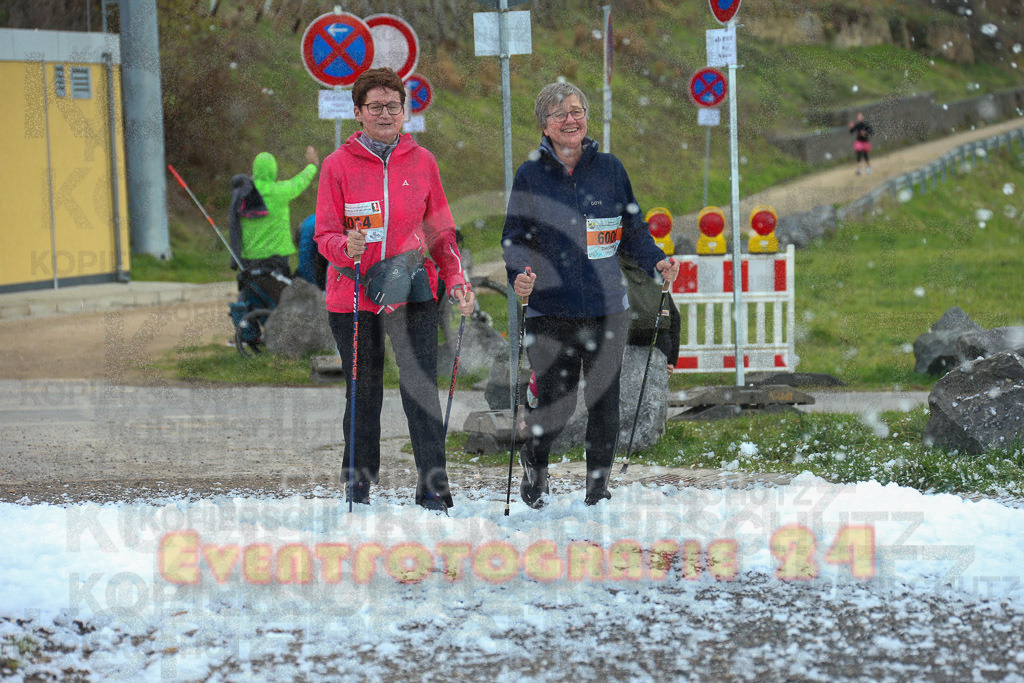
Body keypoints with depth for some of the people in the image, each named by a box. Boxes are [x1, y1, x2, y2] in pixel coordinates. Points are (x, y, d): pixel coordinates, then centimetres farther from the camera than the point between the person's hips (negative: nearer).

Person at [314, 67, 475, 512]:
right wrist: (346, 248, -23)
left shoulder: (422, 162, 5)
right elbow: (325, 234, 0)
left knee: (421, 388, -10)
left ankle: (433, 488, -9)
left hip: (413, 292, 0)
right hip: (353, 295, 0)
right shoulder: (338, 165, 0)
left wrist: (456, 280, -2)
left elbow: (441, 231, 11)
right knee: (363, 391, 10)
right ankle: (360, 481, 24)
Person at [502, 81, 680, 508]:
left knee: (604, 401, 3)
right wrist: (519, 274, -16)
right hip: (549, 309, -1)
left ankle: (598, 488, 19)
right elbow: (514, 238, 4)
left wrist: (656, 263, -7)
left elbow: (633, 230, 10)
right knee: (556, 404, -4)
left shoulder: (609, 169, 6)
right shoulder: (530, 176, 3)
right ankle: (535, 463, 27)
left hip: (606, 308, 1)